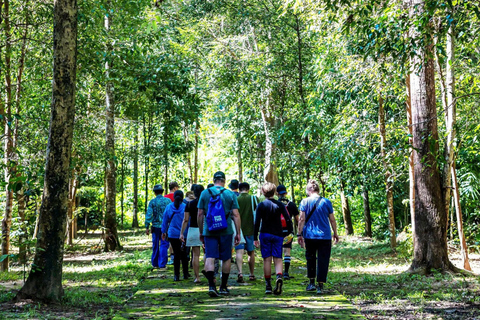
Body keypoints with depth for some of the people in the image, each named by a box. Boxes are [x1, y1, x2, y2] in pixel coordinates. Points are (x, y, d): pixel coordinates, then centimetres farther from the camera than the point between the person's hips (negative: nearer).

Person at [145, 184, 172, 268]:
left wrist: (147, 227, -3)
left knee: (155, 246, 12)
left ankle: (155, 263, 20)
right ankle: (162, 264, -1)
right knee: (164, 245, 3)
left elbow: (149, 214, -7)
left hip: (156, 226, 1)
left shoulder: (152, 202, -3)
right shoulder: (168, 200, -2)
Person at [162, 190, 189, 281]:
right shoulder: (185, 207, -7)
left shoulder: (168, 207, 2)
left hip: (172, 234, 2)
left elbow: (165, 220, 9)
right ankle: (185, 274, 18)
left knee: (176, 254, 7)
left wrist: (164, 232, 20)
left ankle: (176, 275, 3)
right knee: (184, 254, 12)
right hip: (184, 234, -1)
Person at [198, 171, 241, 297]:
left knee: (210, 257, -3)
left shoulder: (205, 193, 3)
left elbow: (200, 214, 3)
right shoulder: (230, 194, 1)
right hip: (226, 231, 0)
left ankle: (211, 285, -18)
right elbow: (236, 215, -2)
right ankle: (223, 287, 18)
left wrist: (201, 232, 11)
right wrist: (238, 233, 2)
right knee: (226, 258, 11)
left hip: (209, 230, 0)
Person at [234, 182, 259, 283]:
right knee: (251, 252, 15)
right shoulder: (253, 198, 0)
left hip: (238, 230, -1)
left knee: (239, 252, -7)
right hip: (250, 229, 1)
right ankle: (252, 275, 24)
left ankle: (240, 273, -27)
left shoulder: (235, 200, 0)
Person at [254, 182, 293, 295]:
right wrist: (291, 233, 6)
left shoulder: (261, 205, -1)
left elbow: (257, 222, -5)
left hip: (265, 235, -1)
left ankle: (268, 286, 4)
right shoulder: (280, 204, 3)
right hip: (278, 235, 1)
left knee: (267, 260, 3)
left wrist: (255, 238, -1)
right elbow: (288, 219, -1)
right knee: (278, 259, 3)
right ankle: (279, 277, -26)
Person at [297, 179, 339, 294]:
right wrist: (335, 233, 16)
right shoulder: (326, 202, 1)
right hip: (324, 236, 0)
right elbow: (332, 220, 5)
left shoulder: (305, 202, -3)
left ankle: (312, 283, 19)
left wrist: (299, 234, 0)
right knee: (323, 260, 4)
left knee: (310, 258, 17)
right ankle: (320, 286, 1)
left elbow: (302, 219, -6)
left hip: (309, 236, 0)